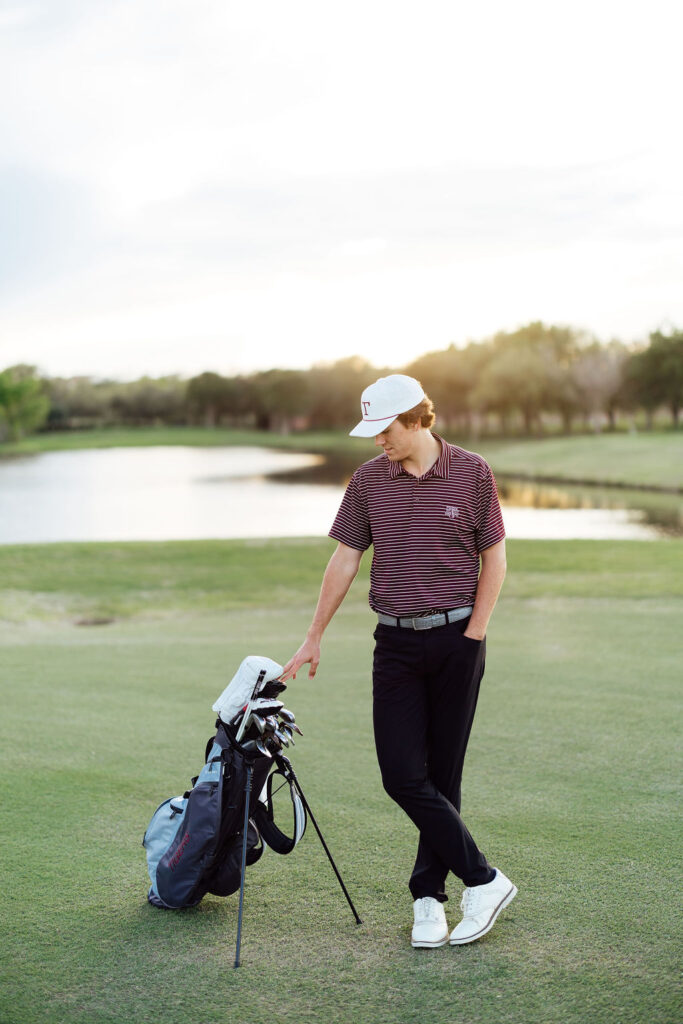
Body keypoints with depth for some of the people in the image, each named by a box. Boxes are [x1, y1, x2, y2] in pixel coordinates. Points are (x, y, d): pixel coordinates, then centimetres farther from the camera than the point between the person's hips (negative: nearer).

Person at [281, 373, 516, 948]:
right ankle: (483, 880, 4)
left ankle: (428, 895, 15)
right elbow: (345, 561, 10)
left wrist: (473, 635, -4)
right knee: (402, 776, -6)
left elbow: (493, 559, 3)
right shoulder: (369, 480, 5)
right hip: (396, 643, 3)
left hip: (456, 638, -2)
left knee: (443, 774, 3)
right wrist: (314, 639, 11)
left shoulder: (471, 473, -2)